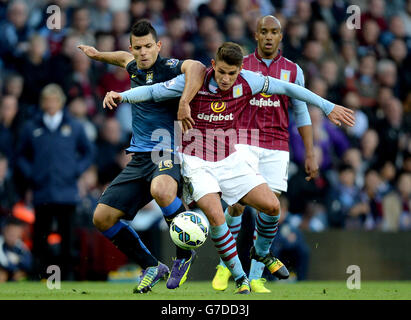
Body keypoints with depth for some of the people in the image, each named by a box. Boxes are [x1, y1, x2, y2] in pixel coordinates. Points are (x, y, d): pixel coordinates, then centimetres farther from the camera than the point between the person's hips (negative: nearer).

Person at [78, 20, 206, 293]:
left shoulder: (168, 68, -10)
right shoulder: (136, 69, 13)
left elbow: (196, 68, -33)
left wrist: (184, 104, -38)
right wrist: (98, 55, 45)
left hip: (169, 154, -8)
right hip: (140, 157, 8)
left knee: (161, 189, -42)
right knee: (102, 217, 1)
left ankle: (185, 255, -17)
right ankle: (152, 267, 18)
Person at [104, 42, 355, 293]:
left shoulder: (248, 82, -9)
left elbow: (286, 88, 2)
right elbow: (153, 91, -11)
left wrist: (328, 106, 5)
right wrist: (122, 96, -28)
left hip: (230, 160, 3)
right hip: (197, 163, -3)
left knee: (272, 206, -8)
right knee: (216, 216, -23)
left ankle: (262, 252, 24)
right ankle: (240, 278, -7)